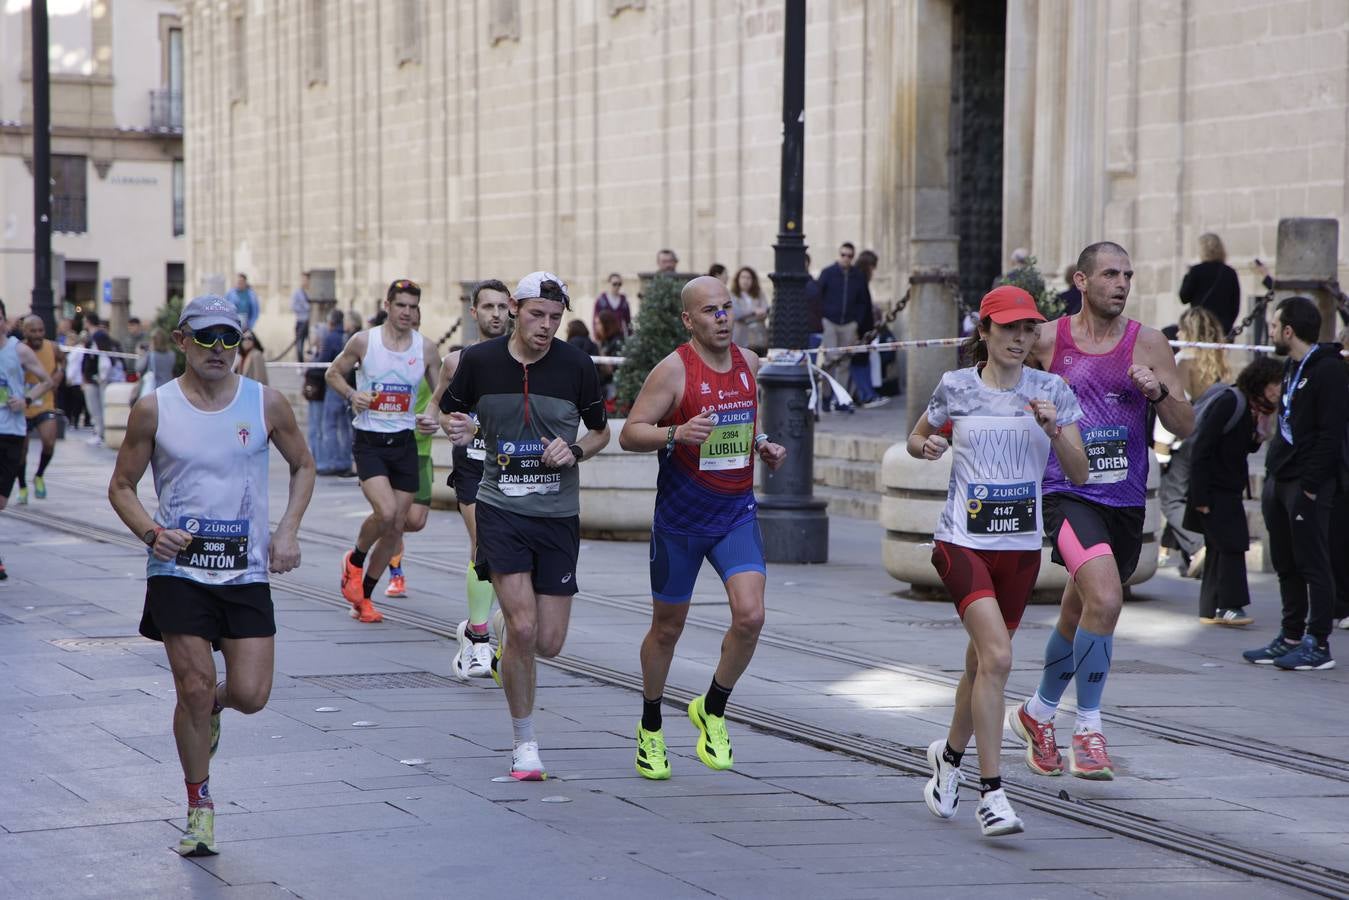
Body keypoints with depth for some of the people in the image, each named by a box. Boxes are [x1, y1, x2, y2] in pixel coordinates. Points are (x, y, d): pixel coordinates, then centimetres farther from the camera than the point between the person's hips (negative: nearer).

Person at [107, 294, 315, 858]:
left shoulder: (266, 404, 0)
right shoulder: (154, 410, -2)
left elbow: (303, 466, 15)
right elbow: (121, 487, 6)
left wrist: (288, 532, 2)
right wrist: (152, 533, -13)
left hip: (247, 572, 1)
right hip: (178, 571, -1)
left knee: (250, 695, -4)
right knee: (193, 689, -6)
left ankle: (212, 705, 34)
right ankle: (199, 806, 14)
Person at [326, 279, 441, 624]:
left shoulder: (426, 348, 1)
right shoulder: (363, 341, -5)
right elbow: (333, 373, 8)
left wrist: (435, 419, -8)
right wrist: (352, 395, -11)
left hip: (404, 441, 4)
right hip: (368, 440, -4)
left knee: (396, 526, 4)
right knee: (385, 512, -23)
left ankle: (363, 597, 21)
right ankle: (355, 560, 9)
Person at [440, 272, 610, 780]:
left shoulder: (576, 366, -4)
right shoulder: (479, 360, -4)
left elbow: (601, 431, 10)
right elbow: (450, 411, 13)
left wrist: (575, 451, -11)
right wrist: (458, 429, -10)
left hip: (558, 514, 2)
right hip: (501, 509, -1)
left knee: (548, 643, 1)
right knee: (523, 627, -16)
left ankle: (506, 626, 39)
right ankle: (524, 744, 1)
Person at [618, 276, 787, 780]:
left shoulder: (748, 363, 5)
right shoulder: (674, 369, -12)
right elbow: (629, 434, -14)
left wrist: (762, 447, 3)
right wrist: (676, 434, -30)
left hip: (737, 512, 4)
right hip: (680, 517, -4)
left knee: (750, 615, -15)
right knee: (667, 627, 9)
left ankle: (712, 711, 9)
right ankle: (650, 728, 31)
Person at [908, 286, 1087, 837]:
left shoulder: (1052, 391, 2)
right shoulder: (956, 388, -1)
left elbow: (1079, 472, -1)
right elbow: (917, 438, 16)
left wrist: (1053, 429, -18)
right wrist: (927, 446, -7)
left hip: (1021, 546, 3)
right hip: (963, 542, -3)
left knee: (983, 660, 15)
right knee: (997, 656, -20)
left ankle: (949, 755, 43)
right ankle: (991, 793, -16)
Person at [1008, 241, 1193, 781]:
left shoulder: (1148, 344, 2)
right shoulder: (1047, 340, -2)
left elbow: (1185, 428, 1)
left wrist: (1158, 393, -17)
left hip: (1126, 500, 4)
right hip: (1067, 494, -4)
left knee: (1079, 617, 17)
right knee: (1105, 600, -25)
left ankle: (1038, 713, 41)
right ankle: (1088, 729, -13)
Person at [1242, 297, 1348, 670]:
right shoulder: (1292, 368, 18)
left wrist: (1309, 484, -21)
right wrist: (1272, 476, 15)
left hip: (1307, 486, -9)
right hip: (1278, 482, 9)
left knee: (1312, 565, -5)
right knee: (1286, 566, 12)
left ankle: (1319, 645, -2)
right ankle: (1291, 638, 18)